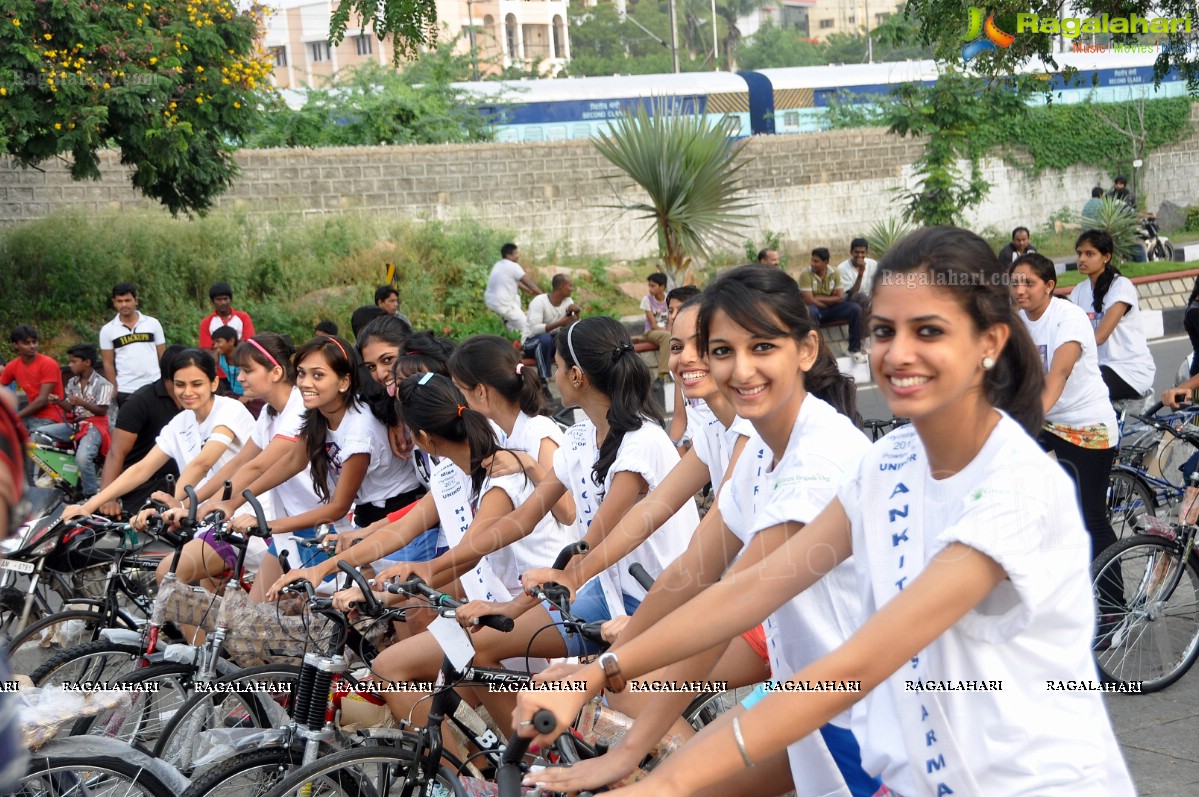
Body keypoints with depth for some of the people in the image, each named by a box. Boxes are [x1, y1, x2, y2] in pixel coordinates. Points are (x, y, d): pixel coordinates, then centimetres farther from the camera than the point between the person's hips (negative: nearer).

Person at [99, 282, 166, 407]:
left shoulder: (152, 323, 4)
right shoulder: (107, 330, 2)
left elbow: (163, 356, 6)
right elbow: (108, 364, 2)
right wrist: (114, 391, -4)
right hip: (125, 391, 0)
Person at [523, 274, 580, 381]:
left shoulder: (568, 301, -3)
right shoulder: (539, 301, -22)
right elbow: (534, 329, -32)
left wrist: (576, 313, -28)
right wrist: (560, 323, -36)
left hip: (553, 342, 6)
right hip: (531, 342, -6)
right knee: (545, 338, -39)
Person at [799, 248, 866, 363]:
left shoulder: (834, 274, 0)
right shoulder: (805, 275, -12)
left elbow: (840, 298, -7)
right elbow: (809, 301, -20)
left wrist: (819, 298, -13)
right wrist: (830, 299, -8)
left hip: (831, 309, 4)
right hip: (816, 310, -4)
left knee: (856, 308, -20)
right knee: (810, 311, -41)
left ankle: (855, 349, -11)